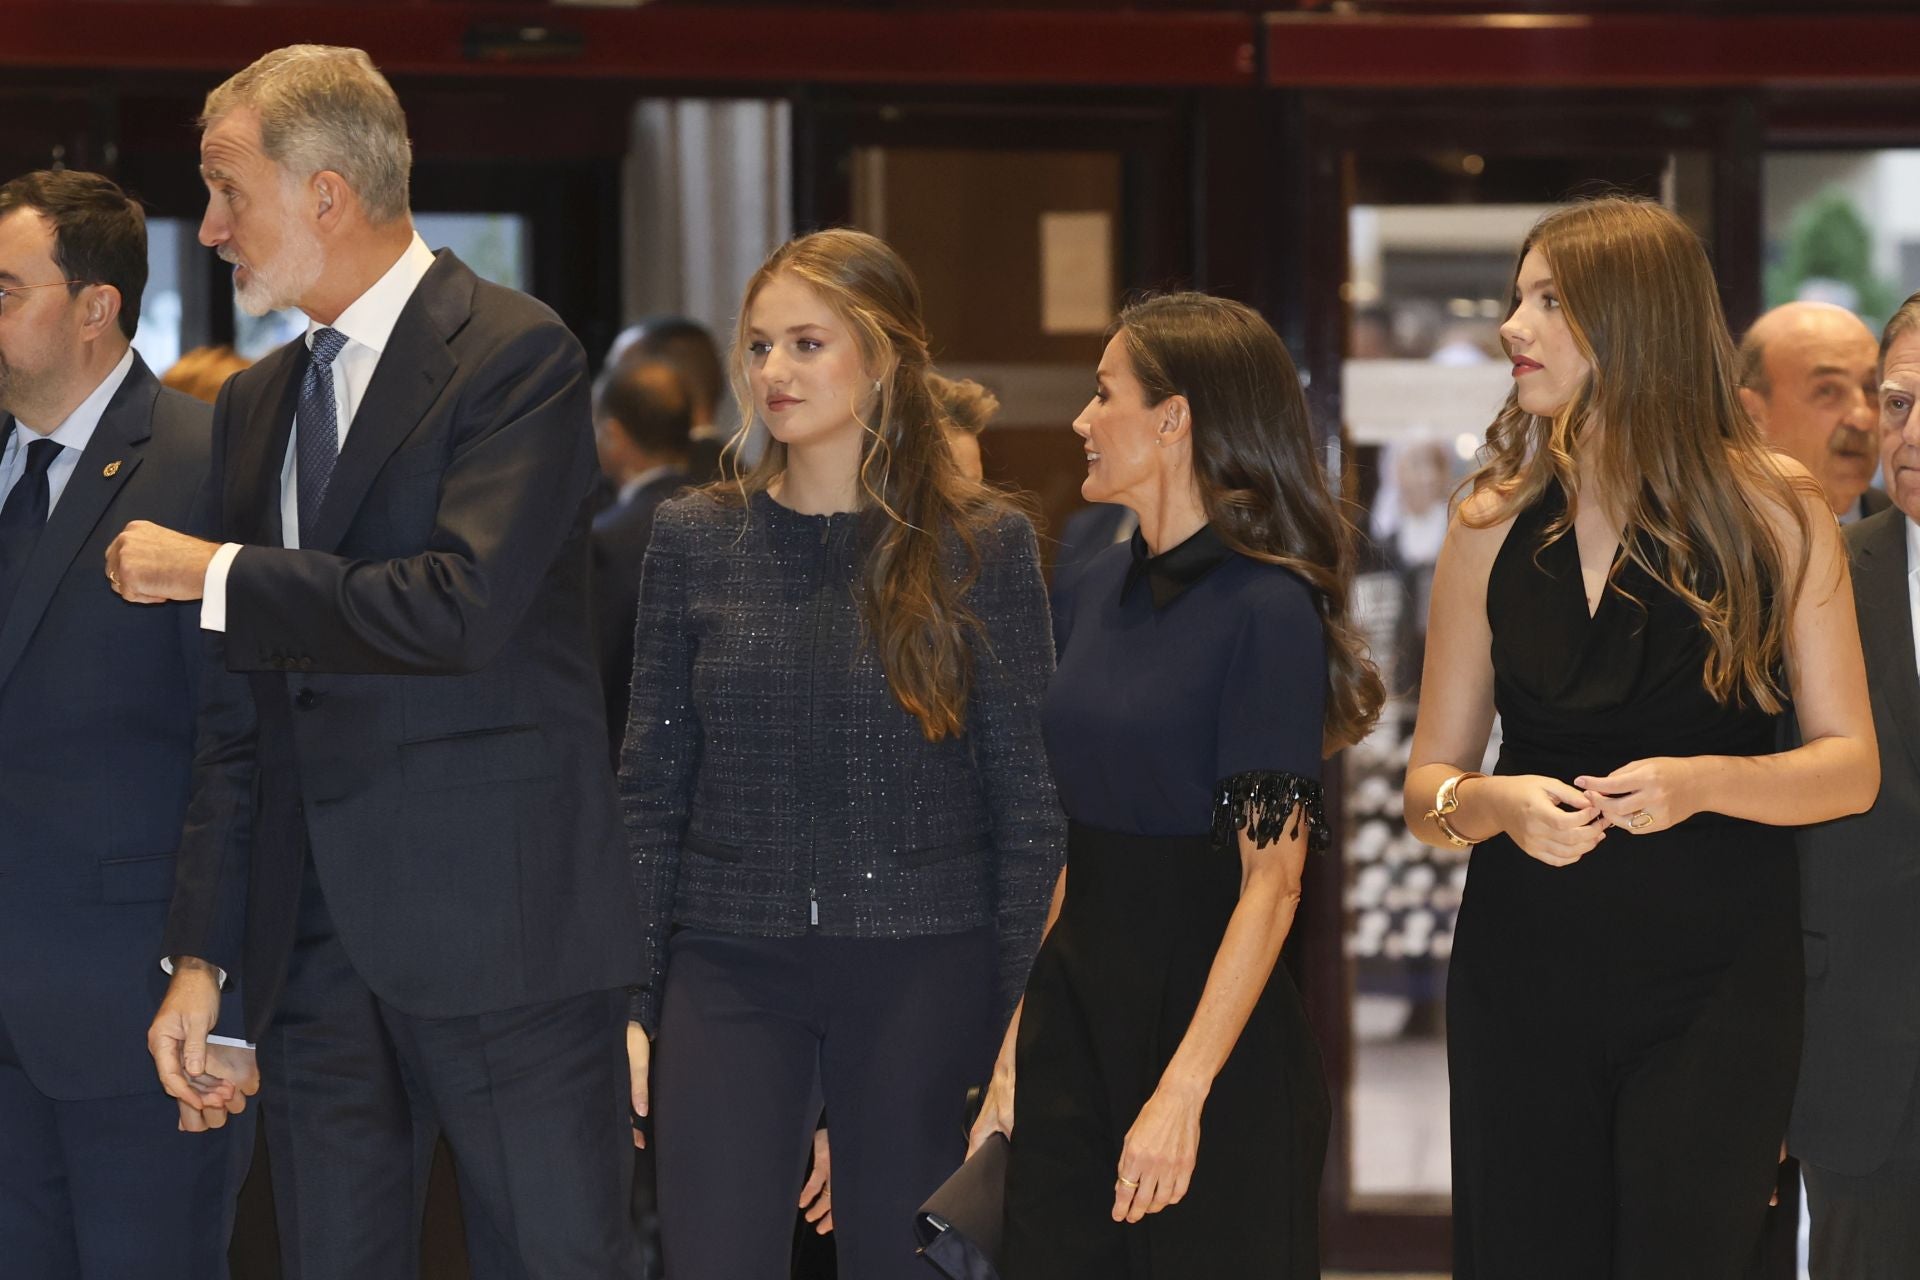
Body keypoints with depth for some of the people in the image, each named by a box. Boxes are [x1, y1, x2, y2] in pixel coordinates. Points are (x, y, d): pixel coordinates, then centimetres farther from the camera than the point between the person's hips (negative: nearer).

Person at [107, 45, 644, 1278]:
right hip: (313, 936, 7)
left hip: (498, 923, -7)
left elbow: (461, 607, -21)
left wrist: (218, 574, -11)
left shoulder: (516, 355, -7)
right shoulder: (256, 404, 16)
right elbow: (247, 707, 17)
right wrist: (202, 951, 12)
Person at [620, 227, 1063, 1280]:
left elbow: (1026, 801, 0)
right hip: (730, 968, 1)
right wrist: (629, 1002, 1)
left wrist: (1017, 1023, -5)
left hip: (920, 971, -1)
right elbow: (650, 788, 8)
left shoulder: (982, 544, -1)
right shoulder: (693, 539, 6)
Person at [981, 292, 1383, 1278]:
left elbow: (1270, 881, -17)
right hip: (1073, 1023, 7)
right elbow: (1065, 846, 12)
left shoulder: (1268, 610, -13)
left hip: (1212, 1032, -7)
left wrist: (1184, 1093, -21)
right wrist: (1013, 1047, 6)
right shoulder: (1095, 593, 9)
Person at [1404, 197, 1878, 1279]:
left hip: (1716, 984, -2)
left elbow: (1850, 769, -1)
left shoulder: (1775, 514, -1)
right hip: (1525, 977, 2)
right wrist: (1493, 804, -16)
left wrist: (1701, 783, -19)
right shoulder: (1494, 529, 6)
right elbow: (1430, 787, 7)